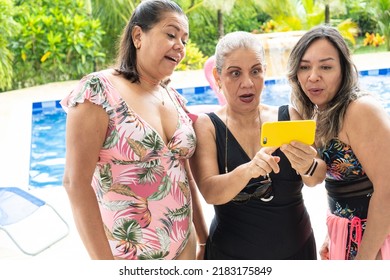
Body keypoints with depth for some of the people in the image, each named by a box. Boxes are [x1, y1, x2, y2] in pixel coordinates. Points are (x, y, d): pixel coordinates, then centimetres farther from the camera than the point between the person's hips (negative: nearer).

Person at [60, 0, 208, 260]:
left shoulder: (175, 99, 6)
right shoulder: (98, 91, -14)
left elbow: (185, 175, 11)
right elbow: (76, 183, -17)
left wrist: (204, 238, 11)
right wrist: (104, 262, -18)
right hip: (126, 254, -6)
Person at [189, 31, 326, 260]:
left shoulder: (289, 117, -4)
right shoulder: (206, 126, -9)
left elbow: (317, 178, -13)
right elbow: (210, 193, -20)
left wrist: (308, 167, -35)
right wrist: (248, 170, -38)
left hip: (298, 248, 2)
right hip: (231, 253, -2)